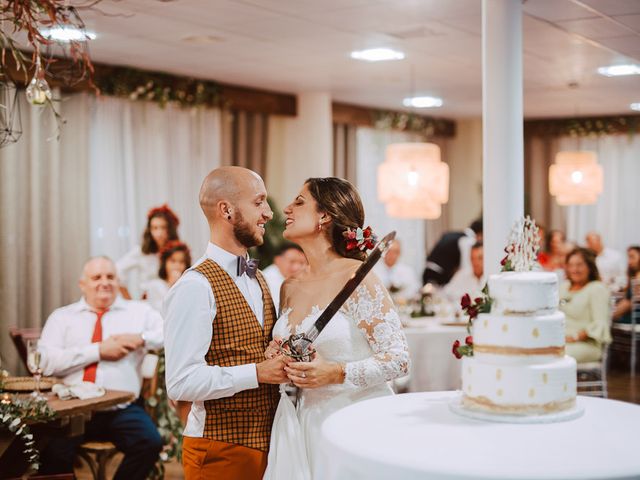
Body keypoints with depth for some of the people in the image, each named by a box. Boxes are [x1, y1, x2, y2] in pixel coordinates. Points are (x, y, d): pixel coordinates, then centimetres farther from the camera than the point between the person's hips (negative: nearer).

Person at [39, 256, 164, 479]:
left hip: (121, 409, 1)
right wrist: (98, 350, -5)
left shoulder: (139, 311, 16)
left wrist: (141, 339, -9)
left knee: (150, 443, -27)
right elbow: (46, 362, -1)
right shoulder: (62, 317, 15)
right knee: (53, 452, -30)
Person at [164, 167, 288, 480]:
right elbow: (180, 383, -23)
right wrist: (257, 372, -23)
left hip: (266, 441, 8)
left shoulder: (258, 279, 12)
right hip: (221, 450, -8)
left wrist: (285, 362, 2)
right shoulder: (195, 287, -17)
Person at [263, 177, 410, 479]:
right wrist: (277, 356, 2)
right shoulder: (290, 287, 9)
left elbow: (398, 359, -14)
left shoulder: (357, 278, -12)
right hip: (298, 428, 6)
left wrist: (336, 373, -24)